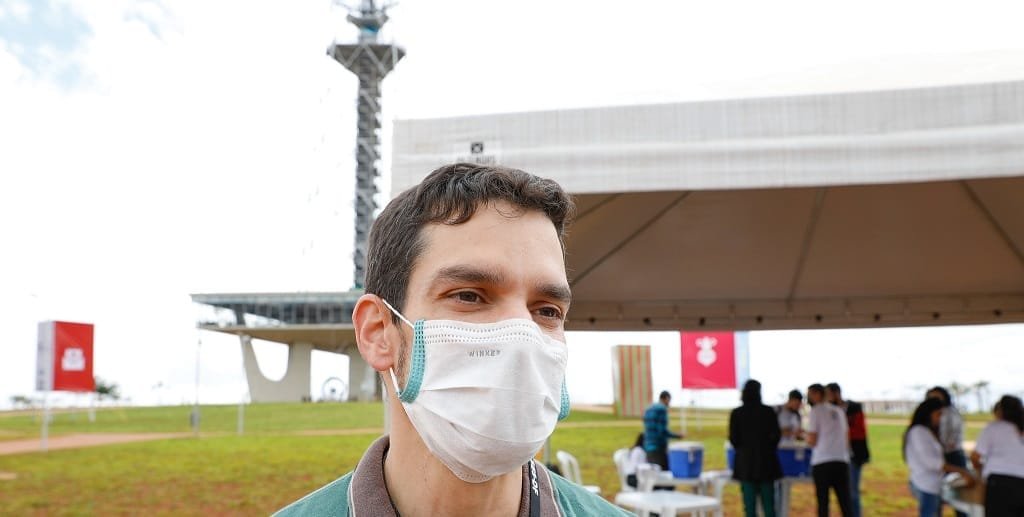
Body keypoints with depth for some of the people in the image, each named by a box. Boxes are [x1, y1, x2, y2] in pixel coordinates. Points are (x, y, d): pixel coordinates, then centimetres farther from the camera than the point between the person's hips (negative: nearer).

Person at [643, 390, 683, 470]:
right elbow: (663, 430, -16)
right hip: (659, 447, -8)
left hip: (648, 446, 8)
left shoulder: (648, 409, 16)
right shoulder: (662, 409, -9)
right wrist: (677, 436, -2)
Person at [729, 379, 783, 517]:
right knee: (768, 503, 6)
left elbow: (733, 438, -4)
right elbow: (776, 435, -1)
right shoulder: (768, 411, -3)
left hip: (745, 461, -1)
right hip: (766, 460, 1)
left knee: (749, 504, 3)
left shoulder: (736, 413, -5)